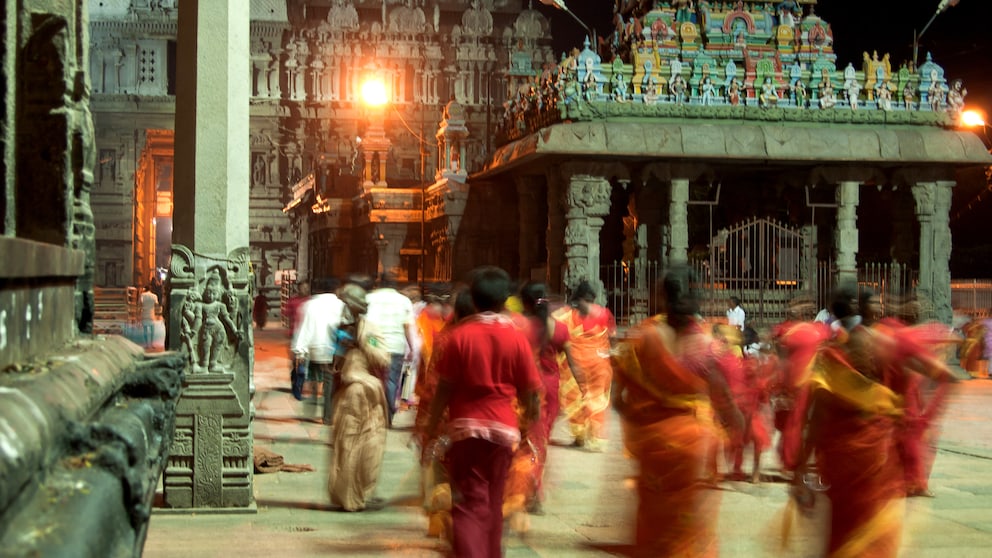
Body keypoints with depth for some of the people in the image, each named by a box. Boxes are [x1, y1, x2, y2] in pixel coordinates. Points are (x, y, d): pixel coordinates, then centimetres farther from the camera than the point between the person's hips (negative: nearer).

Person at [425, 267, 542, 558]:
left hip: (465, 426, -2)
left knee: (469, 504, -3)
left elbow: (444, 388, -6)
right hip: (503, 428, 2)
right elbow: (530, 392, 2)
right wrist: (529, 424, 18)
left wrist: (432, 425, 4)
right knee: (493, 503, 17)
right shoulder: (516, 338, -2)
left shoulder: (460, 335, -6)